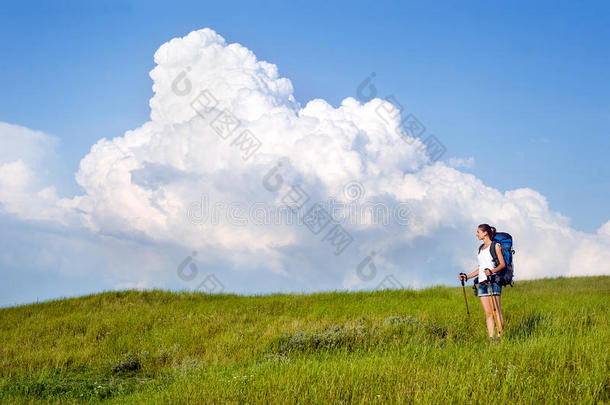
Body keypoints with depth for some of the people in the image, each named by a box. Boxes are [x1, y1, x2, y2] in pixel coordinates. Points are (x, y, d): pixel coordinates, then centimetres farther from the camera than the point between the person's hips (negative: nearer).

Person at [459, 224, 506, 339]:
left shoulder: (495, 246, 2)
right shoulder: (481, 248, 22)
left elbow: (502, 264, -7)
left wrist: (492, 271, -24)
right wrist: (467, 276, 19)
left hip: (493, 281, -7)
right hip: (482, 282, 7)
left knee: (496, 311, -12)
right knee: (488, 313, 1)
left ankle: (500, 337, -15)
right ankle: (491, 339, -3)